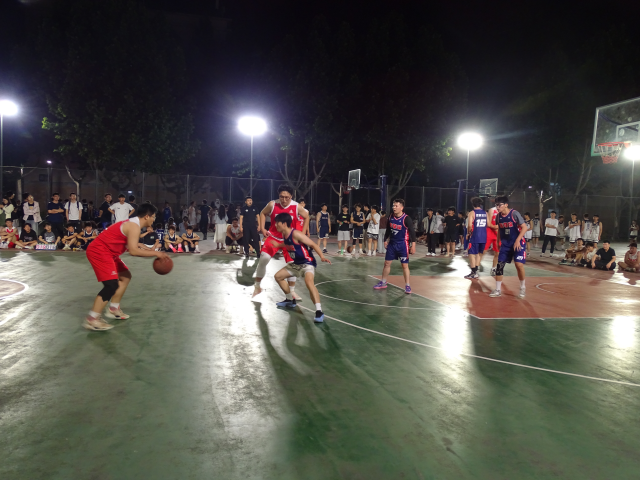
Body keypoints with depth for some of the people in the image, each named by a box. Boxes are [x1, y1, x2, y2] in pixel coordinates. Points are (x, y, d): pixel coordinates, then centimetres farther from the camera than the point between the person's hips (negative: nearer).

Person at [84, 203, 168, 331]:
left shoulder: (133, 224, 13)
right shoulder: (134, 226, -19)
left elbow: (133, 247, 19)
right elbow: (133, 251, -28)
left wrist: (152, 253, 14)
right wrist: (155, 253, -21)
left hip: (108, 252, 11)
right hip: (99, 251, -11)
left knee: (125, 276, 18)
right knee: (112, 284, -18)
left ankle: (113, 309, 25)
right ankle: (91, 320, -14)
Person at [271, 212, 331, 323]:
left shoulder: (295, 234, -23)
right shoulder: (284, 235, 2)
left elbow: (313, 244, -24)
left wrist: (322, 257, -36)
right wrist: (278, 245, 32)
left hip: (307, 263, -10)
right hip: (296, 263, 10)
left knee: (309, 281, -36)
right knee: (278, 276, 17)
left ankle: (319, 312, -40)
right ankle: (290, 300, 33)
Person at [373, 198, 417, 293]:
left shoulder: (406, 219, -15)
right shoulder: (390, 217, 2)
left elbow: (412, 232, -15)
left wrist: (413, 246, -17)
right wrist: (386, 240, 15)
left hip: (402, 244, -5)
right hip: (392, 243, 5)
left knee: (404, 265, -1)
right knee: (387, 263, 9)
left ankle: (407, 286, 9)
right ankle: (383, 283, 22)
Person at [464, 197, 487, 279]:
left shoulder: (472, 213, -8)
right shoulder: (485, 213, 8)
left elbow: (470, 225, -15)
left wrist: (468, 233, 0)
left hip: (475, 236, -6)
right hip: (483, 236, 6)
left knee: (472, 253, 1)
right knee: (479, 253, 17)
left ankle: (473, 273, 0)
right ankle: (476, 270, 20)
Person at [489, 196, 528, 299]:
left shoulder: (514, 214, -15)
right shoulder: (498, 216, 2)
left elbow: (524, 227, -15)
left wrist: (517, 240, -23)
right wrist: (498, 242, 13)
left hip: (517, 243, -5)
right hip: (505, 244, 5)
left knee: (519, 264, -16)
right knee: (499, 265, -1)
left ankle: (523, 287, 7)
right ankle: (498, 290, 9)